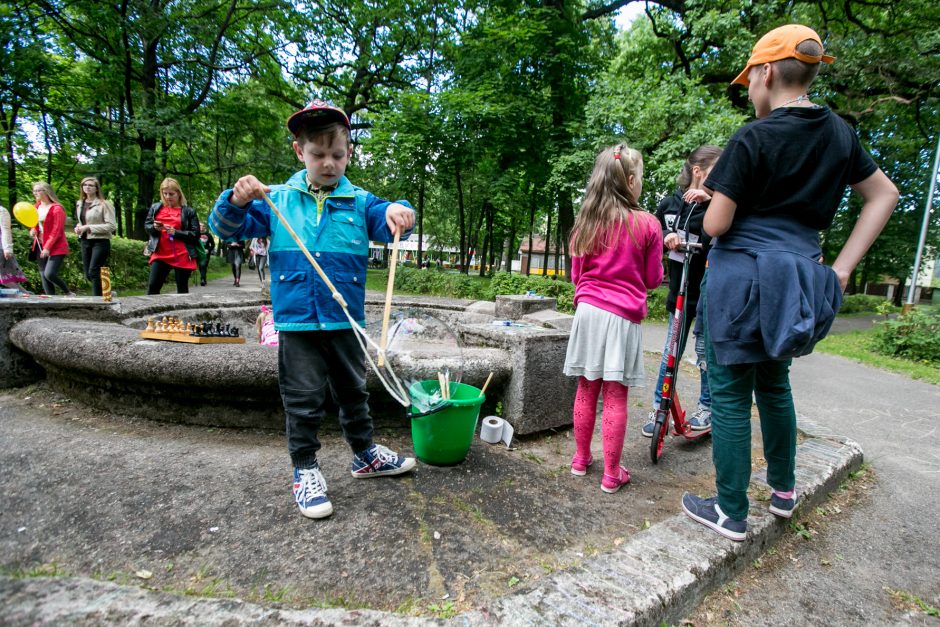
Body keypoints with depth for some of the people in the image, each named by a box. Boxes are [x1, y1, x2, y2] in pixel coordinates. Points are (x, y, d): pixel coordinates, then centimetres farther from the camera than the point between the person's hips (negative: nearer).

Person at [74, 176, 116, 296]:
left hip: (100, 241, -7)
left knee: (93, 272, -14)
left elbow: (111, 225, -14)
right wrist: (78, 228, 6)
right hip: (85, 241, 7)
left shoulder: (104, 204, -8)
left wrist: (89, 227, -17)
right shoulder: (80, 204, 14)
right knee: (88, 274, 8)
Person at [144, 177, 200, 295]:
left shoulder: (188, 211, 1)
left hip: (182, 256, -3)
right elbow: (146, 226, 17)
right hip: (160, 254, 3)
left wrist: (175, 232, -15)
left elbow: (195, 234, -3)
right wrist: (154, 227, -6)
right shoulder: (155, 207, 13)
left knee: (182, 290, 5)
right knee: (152, 286, -3)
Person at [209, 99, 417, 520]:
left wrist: (399, 213, -34)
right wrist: (236, 201, -20)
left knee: (353, 393, 18)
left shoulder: (359, 202, 4)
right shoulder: (277, 200, 3)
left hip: (346, 321, 2)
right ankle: (305, 469, 27)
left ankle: (365, 454, 39)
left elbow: (388, 224, -10)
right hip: (297, 322, -1)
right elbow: (227, 229, 2)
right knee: (303, 401, 7)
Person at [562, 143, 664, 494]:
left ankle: (581, 459, 26)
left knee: (586, 389, 12)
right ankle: (611, 474, 11)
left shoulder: (586, 222, 5)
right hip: (623, 316, -4)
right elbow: (653, 279, 3)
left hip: (588, 310, 4)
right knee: (615, 395, 1)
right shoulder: (647, 224, -6)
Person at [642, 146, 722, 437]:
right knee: (671, 352, 9)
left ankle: (707, 406, 26)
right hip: (680, 291, 2)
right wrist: (665, 237, -14)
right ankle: (659, 407, 21)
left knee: (705, 351, 6)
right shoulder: (670, 204, 2)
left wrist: (709, 201, -26)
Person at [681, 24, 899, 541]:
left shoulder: (753, 138, -11)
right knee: (774, 383, 24)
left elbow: (715, 225, -15)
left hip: (741, 277, -7)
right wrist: (841, 268, 11)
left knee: (730, 394, 3)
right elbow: (884, 195, 17)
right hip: (800, 280, 7)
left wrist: (716, 202, 9)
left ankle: (731, 513, 14)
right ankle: (783, 489, 38)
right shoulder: (839, 133, 11)